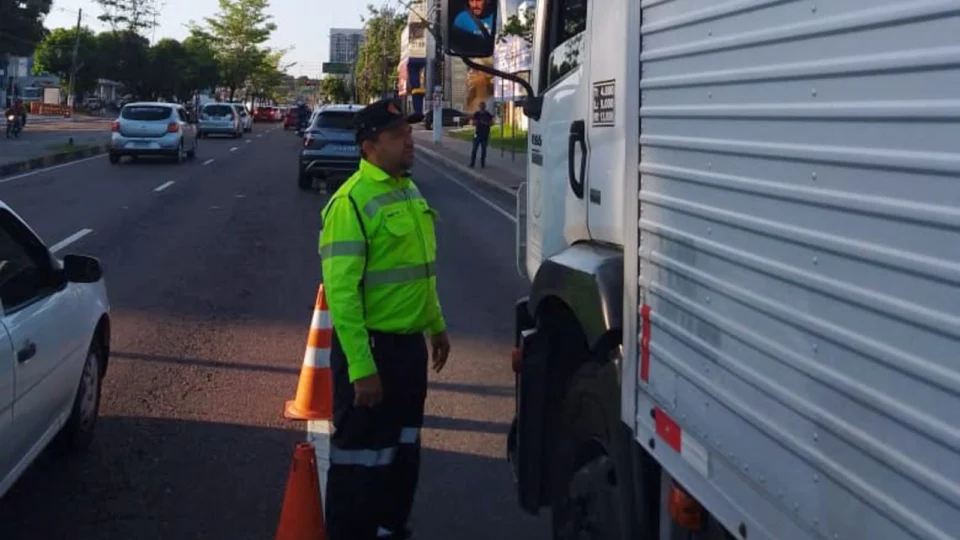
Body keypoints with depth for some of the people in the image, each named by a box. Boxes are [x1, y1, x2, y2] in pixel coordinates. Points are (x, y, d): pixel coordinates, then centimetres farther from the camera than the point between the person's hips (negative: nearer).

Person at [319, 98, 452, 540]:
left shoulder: (408, 190, 9)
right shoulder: (352, 201, -19)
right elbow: (341, 292, -23)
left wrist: (436, 325, 20)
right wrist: (360, 367, -26)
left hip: (410, 342, 9)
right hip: (371, 345, -8)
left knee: (404, 449, 20)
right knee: (361, 456, 3)